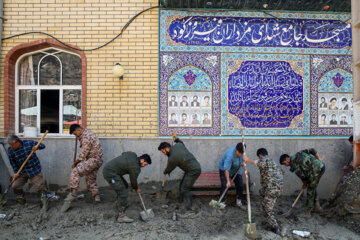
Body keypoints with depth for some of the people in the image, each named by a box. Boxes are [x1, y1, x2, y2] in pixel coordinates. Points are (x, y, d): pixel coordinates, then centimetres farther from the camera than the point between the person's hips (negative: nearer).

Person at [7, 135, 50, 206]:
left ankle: (44, 200, 11)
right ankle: (21, 200, 28)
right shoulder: (10, 150, -7)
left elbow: (42, 145, -4)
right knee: (15, 186, 4)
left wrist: (37, 147, -26)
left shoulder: (29, 143, -14)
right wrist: (16, 173, -4)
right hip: (22, 172, 3)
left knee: (39, 186, -3)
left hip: (34, 170, -3)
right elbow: (12, 163, 2)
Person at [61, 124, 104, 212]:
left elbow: (83, 155, -17)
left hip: (93, 160, -10)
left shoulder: (86, 137, -20)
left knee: (75, 172, -17)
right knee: (91, 179, 15)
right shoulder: (88, 132, 11)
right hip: (97, 160, 10)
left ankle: (73, 194, -13)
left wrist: (75, 163, -2)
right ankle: (96, 197, 20)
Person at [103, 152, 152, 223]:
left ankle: (120, 203, 43)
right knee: (123, 193, -12)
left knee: (125, 186, 23)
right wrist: (136, 189, 17)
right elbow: (133, 180, -3)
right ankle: (121, 216, -10)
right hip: (110, 173, -11)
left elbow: (123, 154, 26)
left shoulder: (133, 154, 6)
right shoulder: (136, 167, -17)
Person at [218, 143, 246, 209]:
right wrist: (228, 181, -35)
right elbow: (226, 169, -36)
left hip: (236, 169, 6)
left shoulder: (241, 150, -19)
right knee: (225, 186, -14)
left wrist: (242, 162, -7)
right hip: (224, 168, -6)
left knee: (240, 184, 3)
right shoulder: (230, 155, -39)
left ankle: (239, 202, 18)